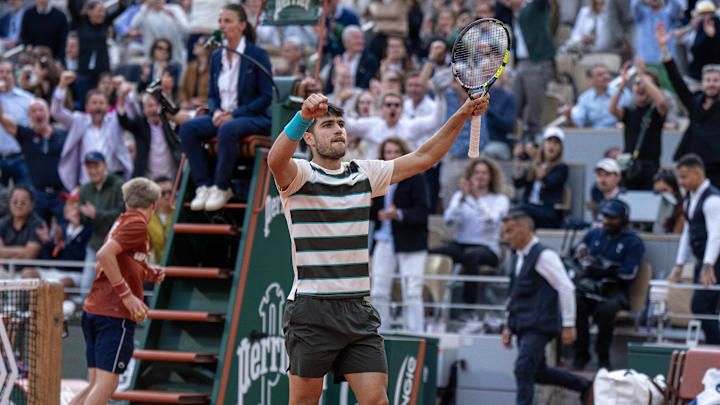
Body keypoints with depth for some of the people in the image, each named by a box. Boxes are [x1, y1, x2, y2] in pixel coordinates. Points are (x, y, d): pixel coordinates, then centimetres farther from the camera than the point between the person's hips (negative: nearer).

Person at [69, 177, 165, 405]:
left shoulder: (122, 222, 19)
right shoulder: (137, 224, -8)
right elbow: (104, 255, -21)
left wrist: (147, 274, 21)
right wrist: (128, 295, -20)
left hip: (93, 309, 9)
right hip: (116, 315, -9)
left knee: (98, 384, 10)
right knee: (106, 384, -11)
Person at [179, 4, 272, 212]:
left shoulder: (258, 55, -6)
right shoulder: (217, 57, 12)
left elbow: (266, 97, -10)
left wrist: (234, 114, -18)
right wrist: (216, 111, -7)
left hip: (254, 117, -6)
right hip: (222, 115, 6)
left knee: (228, 130, -39)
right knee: (187, 128, -20)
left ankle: (221, 188, -26)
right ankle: (203, 186, -22)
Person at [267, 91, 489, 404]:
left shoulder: (364, 174, 13)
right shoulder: (298, 175, -4)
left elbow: (422, 158, 13)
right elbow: (276, 160, -27)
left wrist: (461, 117, 0)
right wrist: (303, 116, -45)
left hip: (358, 312, 5)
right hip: (311, 312, -5)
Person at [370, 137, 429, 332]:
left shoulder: (415, 179, -4)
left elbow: (423, 211, -12)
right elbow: (374, 213, 15)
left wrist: (399, 214, -26)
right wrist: (368, 208, -7)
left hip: (410, 243, -5)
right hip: (384, 241, 5)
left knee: (412, 293, -6)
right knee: (379, 292, 4)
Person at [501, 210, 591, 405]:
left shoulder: (543, 255, -11)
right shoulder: (521, 257, 16)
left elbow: (566, 288, -14)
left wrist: (568, 325, -17)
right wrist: (509, 326, 20)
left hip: (539, 326, -9)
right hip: (524, 326, 9)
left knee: (523, 370, -15)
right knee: (539, 372, 14)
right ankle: (583, 385, 30)